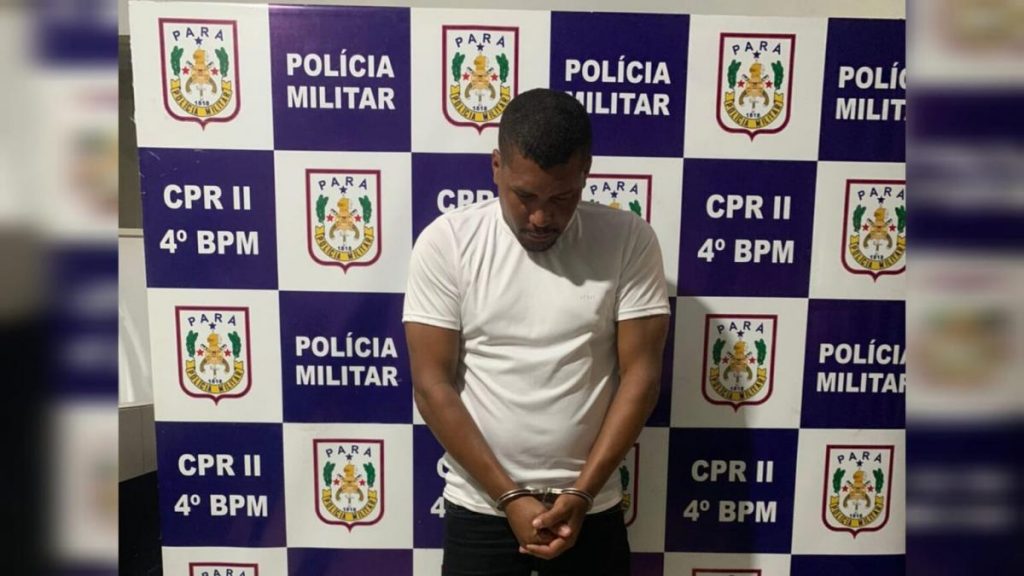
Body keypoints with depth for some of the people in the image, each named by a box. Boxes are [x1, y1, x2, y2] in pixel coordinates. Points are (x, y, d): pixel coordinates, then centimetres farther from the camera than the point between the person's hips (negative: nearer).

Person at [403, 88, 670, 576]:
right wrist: (509, 497, -13)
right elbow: (432, 384, -11)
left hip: (592, 508, 1)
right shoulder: (446, 242, -10)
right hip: (479, 508, 0)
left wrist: (582, 494, -12)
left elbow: (640, 374, -8)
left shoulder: (629, 239, -8)